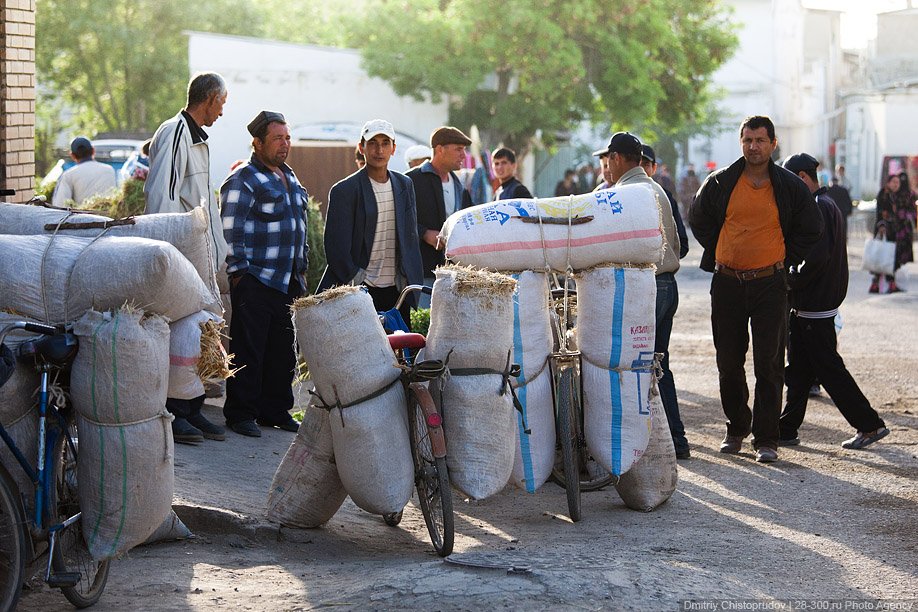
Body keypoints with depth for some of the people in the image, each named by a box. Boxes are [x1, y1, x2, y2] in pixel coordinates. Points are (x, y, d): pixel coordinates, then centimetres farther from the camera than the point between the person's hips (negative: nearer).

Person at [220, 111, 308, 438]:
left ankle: (275, 409, 20)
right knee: (248, 350, -3)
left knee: (283, 350, 11)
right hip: (255, 283, -8)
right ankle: (241, 414, 4)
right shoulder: (242, 181, -10)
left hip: (289, 283, 8)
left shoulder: (289, 177, 17)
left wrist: (302, 269, 21)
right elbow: (231, 233, -13)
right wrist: (239, 273, -15)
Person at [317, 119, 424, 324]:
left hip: (397, 290, 5)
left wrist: (412, 281, 9)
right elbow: (336, 246, -7)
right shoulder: (344, 190, -5)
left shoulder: (405, 185, 12)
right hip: (361, 290, -5)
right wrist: (355, 282, -12)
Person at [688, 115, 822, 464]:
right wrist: (721, 255, 11)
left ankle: (766, 438, 2)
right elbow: (699, 220, 18)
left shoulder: (790, 187, 1)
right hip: (727, 284, 2)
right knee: (728, 362, 7)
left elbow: (810, 230, 12)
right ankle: (736, 428, 23)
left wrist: (783, 261, 6)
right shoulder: (720, 183, 3)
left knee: (769, 364, -3)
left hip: (770, 284, -2)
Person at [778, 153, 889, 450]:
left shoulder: (818, 208, -17)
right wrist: (792, 281, 12)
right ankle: (787, 430, 16)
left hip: (814, 308, -10)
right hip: (807, 306, 10)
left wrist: (789, 281, -13)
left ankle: (870, 425, 3)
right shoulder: (828, 205, 15)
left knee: (829, 369, -4)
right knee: (798, 371, 11)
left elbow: (816, 258, -25)